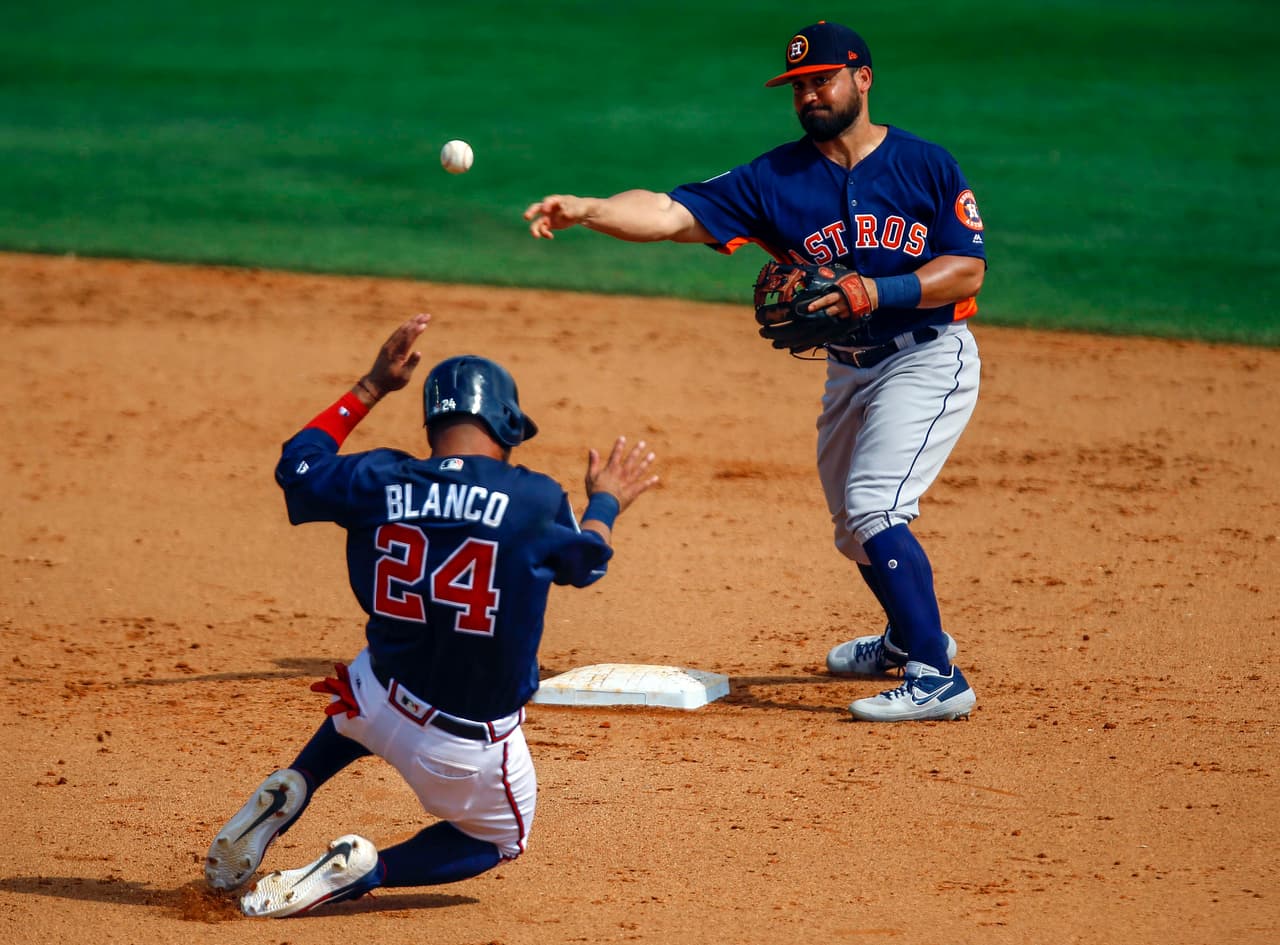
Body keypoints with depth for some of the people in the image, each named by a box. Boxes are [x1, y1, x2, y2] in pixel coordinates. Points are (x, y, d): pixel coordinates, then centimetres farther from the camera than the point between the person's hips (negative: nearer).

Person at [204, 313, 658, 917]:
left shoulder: (376, 481, -8)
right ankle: (364, 871, -1)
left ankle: (290, 790, 15)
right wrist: (605, 501, 28)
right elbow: (586, 561, 7)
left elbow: (298, 463, 14)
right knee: (500, 838, 26)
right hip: (472, 748, -4)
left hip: (379, 707, 4)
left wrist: (372, 387, 21)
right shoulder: (535, 499, -14)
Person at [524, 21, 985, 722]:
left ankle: (937, 677, -19)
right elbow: (669, 214, -13)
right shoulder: (776, 178, -2)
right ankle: (910, 636, 45)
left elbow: (968, 269, -11)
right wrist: (584, 209, -31)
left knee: (873, 506, -22)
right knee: (854, 528, 18)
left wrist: (877, 292, -26)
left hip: (929, 356, -6)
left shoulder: (925, 164, -7)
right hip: (848, 369, 6)